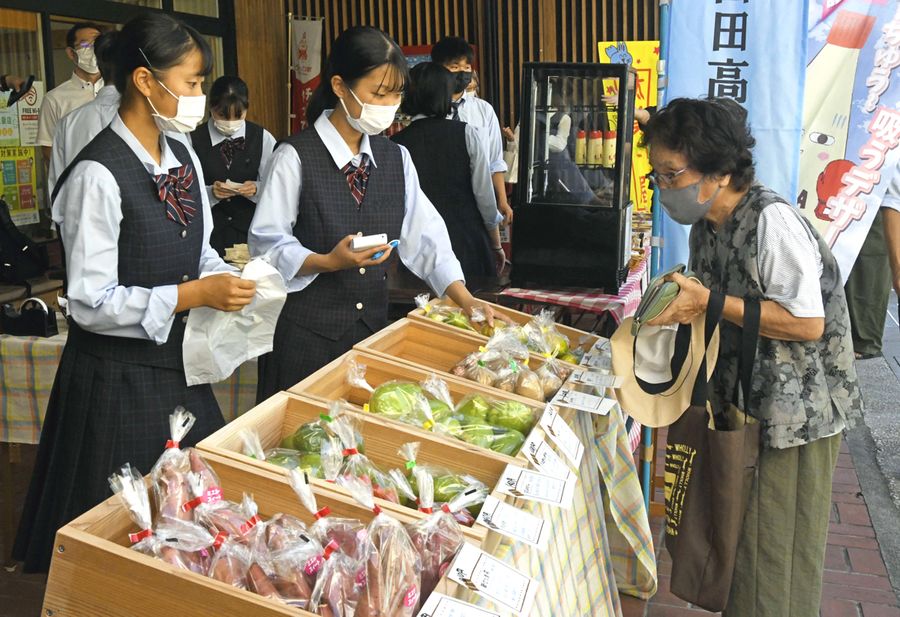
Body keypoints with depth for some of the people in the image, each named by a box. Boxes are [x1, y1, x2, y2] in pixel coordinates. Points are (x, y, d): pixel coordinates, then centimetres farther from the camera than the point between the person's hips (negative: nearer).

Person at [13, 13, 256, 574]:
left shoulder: (184, 160, 5)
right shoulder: (99, 175, -19)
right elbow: (91, 302, -20)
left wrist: (229, 279, -5)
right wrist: (196, 295, -23)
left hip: (180, 365, 7)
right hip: (120, 378, -7)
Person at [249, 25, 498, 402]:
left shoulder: (396, 158, 5)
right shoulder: (295, 158, -11)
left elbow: (424, 234, 1)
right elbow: (266, 244, -11)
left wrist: (464, 299, -9)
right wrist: (328, 262, -26)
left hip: (374, 325, 5)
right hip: (307, 332, -5)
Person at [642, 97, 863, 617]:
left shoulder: (772, 221, -22)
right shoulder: (706, 228, 5)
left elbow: (807, 323, -25)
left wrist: (709, 302, -26)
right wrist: (683, 305, -1)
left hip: (795, 412, -8)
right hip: (740, 403, 8)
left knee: (775, 553, 3)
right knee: (733, 536, 17)